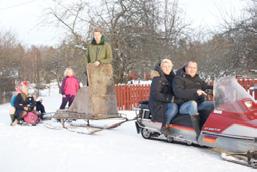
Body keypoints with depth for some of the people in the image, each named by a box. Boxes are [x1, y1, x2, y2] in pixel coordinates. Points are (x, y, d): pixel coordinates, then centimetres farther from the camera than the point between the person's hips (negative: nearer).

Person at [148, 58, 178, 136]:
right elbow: (155, 94, -20)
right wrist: (168, 98, -24)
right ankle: (164, 126, -23)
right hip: (157, 104, -8)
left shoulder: (171, 77, 12)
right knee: (174, 107, -32)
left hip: (167, 103, 8)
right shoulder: (158, 78, -11)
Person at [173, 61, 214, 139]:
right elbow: (178, 92, -18)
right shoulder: (178, 79, -1)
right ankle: (199, 134, -45)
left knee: (215, 104, -15)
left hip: (199, 104, 6)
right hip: (183, 106, -6)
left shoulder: (198, 80, 21)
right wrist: (195, 92, -30)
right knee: (193, 103, -38)